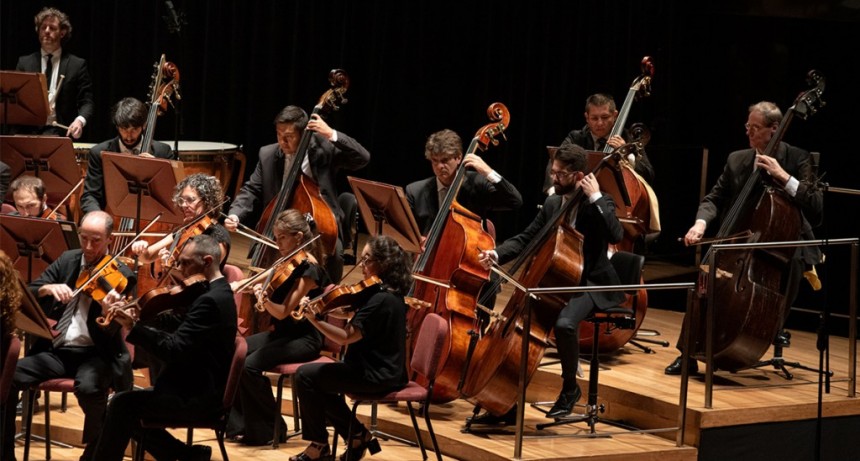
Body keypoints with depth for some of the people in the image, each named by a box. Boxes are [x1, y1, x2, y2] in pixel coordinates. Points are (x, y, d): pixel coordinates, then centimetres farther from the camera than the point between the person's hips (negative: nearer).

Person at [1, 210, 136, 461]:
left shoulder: (121, 275, -5)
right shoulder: (67, 261, 10)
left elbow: (110, 332, -16)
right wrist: (48, 288, -18)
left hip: (96, 353, -4)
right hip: (56, 350, 4)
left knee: (89, 387, -38)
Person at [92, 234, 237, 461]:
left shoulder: (210, 301, -21)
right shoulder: (218, 292, 13)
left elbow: (174, 350, -26)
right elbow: (178, 337, 11)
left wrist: (133, 327, -28)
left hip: (198, 396, -11)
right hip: (200, 389, 11)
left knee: (122, 404, -15)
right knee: (129, 409, 11)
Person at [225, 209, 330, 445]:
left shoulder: (309, 269, -17)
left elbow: (283, 311, -23)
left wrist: (265, 300, -42)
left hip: (303, 339, -9)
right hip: (281, 332, 9)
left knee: (250, 366, -27)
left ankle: (270, 430, -11)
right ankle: (239, 423, -1)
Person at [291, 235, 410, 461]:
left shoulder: (380, 300, -23)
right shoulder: (390, 293, 8)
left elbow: (347, 337, -26)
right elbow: (355, 326, 13)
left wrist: (314, 320, -28)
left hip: (375, 375, -10)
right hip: (383, 370, 10)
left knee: (305, 376, -7)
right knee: (319, 381, 20)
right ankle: (359, 436, 18)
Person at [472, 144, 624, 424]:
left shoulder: (598, 205, -7)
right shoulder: (552, 204, 11)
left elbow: (615, 235, -26)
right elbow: (525, 239, 11)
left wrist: (595, 198, -25)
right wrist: (497, 254, -7)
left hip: (590, 285, -7)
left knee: (564, 323, -36)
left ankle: (570, 388, -9)